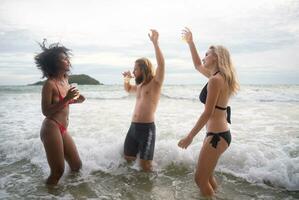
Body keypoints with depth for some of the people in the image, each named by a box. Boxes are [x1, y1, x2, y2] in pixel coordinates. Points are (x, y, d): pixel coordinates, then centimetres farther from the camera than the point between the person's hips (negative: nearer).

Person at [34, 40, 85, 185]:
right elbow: (46, 111, -16)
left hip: (63, 129, 8)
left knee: (77, 165, 16)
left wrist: (75, 100, 7)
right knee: (58, 171, -2)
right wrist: (66, 99, -24)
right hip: (51, 129, -8)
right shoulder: (50, 83, -12)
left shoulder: (65, 80, 11)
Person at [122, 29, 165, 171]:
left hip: (147, 128, -7)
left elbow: (161, 64, -23)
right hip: (133, 127, 8)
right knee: (127, 159, 14)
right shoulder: (140, 86, 16)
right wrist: (126, 79, 17)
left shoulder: (155, 83, -6)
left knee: (145, 166, -3)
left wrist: (155, 42, -26)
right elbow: (128, 89, 38)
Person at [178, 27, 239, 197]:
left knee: (201, 179, 4)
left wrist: (190, 137, -16)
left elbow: (208, 113, -21)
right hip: (220, 133, 10)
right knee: (206, 175, 23)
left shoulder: (215, 80, -18)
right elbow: (198, 66, 25)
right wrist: (190, 42, 26)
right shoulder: (219, 76, 11)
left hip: (216, 135, -10)